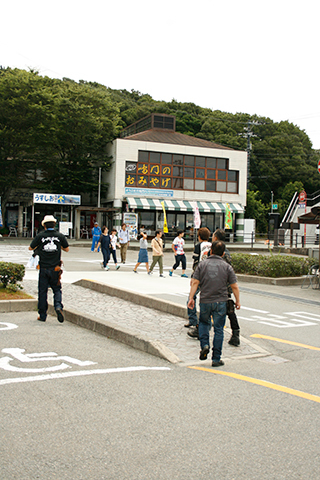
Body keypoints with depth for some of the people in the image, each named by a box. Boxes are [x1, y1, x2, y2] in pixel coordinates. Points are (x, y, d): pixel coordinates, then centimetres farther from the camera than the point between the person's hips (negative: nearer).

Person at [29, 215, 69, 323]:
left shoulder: (40, 236, -5)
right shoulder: (60, 236, -1)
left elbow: (30, 248, 6)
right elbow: (67, 249, 10)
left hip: (43, 268, 0)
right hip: (55, 269, 1)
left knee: (42, 291, 9)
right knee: (57, 290, 13)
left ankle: (42, 315, 14)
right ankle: (58, 306, -12)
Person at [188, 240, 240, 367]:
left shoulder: (202, 265, 1)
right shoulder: (227, 267, 0)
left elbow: (195, 283, -6)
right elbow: (234, 287, 0)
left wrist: (191, 298, -3)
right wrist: (237, 301, 11)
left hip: (205, 301, 1)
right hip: (220, 302, -1)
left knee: (204, 322, 25)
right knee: (218, 329, 5)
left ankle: (204, 345, 3)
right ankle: (216, 359, 8)